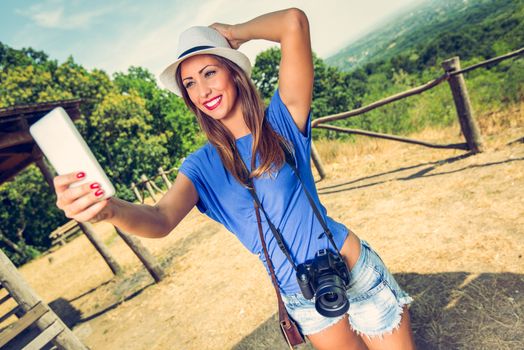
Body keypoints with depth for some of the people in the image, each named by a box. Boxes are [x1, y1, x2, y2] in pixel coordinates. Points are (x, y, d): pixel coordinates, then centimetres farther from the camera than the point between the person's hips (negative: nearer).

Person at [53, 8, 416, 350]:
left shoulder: (281, 120, -11)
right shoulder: (203, 165, -4)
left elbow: (294, 22, -21)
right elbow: (161, 220, -21)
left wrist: (234, 32, -6)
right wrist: (111, 208, -42)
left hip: (354, 270, -2)